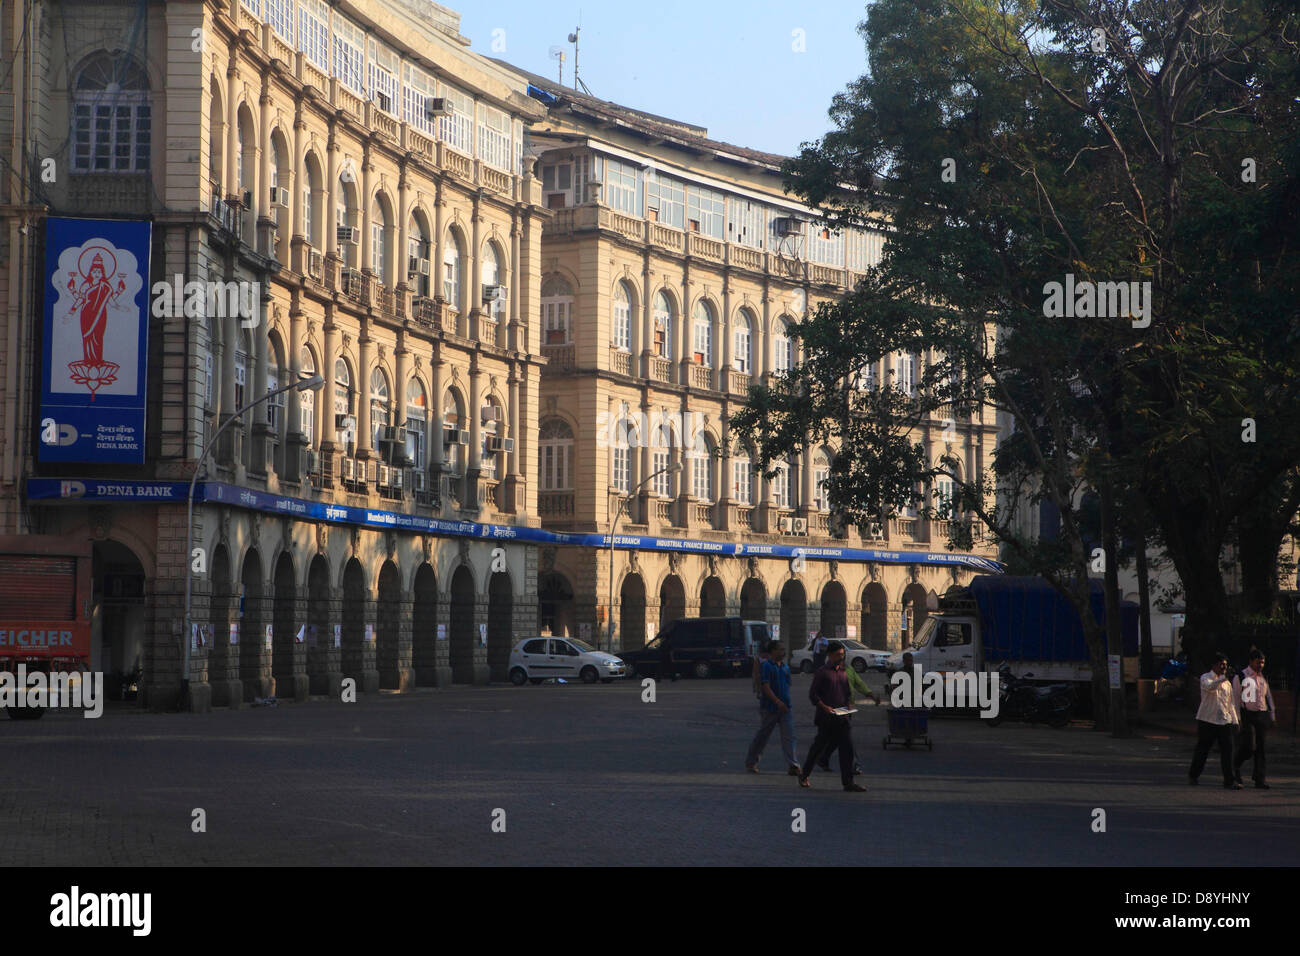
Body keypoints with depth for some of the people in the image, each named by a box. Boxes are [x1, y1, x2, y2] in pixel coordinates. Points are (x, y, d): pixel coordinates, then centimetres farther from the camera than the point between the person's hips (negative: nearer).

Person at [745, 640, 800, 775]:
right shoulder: (766, 666, -10)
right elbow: (765, 687, -18)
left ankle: (793, 765, -12)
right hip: (769, 707, -5)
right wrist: (778, 702, -26)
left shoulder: (785, 667, 12)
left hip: (785, 707, 5)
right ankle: (750, 762, 23)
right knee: (762, 736, 6)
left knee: (789, 736, -6)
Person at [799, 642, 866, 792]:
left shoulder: (843, 673, 15)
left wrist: (847, 706, 5)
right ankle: (804, 775, 23)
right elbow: (812, 694, -8)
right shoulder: (822, 672, -5)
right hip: (826, 718, -5)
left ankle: (848, 782, -4)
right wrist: (824, 707, -19)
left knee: (846, 748, -3)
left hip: (841, 718, 6)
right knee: (819, 745, 4)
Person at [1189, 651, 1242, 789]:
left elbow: (1231, 702, 19)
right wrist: (1223, 677, -37)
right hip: (1207, 720, -4)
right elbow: (1209, 687, -24)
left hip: (1224, 721, 4)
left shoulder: (1227, 682, 16)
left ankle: (1230, 781, -8)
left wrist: (1234, 720, 12)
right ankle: (1192, 775, 24)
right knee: (1202, 750, 5)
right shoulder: (1205, 677, -1)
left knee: (1227, 751, -7)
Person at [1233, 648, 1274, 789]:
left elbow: (1268, 696, 21)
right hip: (1247, 715, -5)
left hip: (1262, 715, 5)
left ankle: (1259, 781, 4)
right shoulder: (1241, 676, -3)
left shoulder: (1263, 677, 15)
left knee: (1260, 748, 2)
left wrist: (1272, 716, 16)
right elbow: (1236, 697, -3)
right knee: (1249, 747, -14)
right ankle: (1236, 766, 16)